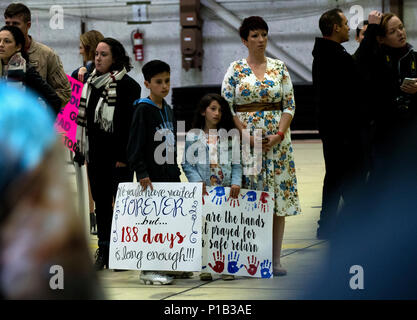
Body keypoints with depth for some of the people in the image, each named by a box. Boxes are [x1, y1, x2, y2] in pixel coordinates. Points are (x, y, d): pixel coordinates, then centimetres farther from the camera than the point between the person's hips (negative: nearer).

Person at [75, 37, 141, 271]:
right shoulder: (92, 83, 13)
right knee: (101, 201, 10)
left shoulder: (127, 85, -9)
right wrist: (83, 150, 15)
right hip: (96, 155, 7)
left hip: (118, 155, -7)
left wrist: (123, 156, -17)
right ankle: (104, 249, 16)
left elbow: (131, 123, -13)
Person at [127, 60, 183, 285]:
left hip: (169, 175, 8)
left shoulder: (168, 110, 15)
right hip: (152, 176, -8)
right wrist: (142, 172, -21)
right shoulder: (143, 110, -9)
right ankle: (148, 269, -3)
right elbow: (135, 145, -14)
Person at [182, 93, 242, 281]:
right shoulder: (192, 136, 7)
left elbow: (236, 163, 8)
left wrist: (236, 183, -7)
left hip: (226, 190, 1)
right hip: (203, 191, -1)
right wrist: (197, 181, -12)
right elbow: (188, 164, 3)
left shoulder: (230, 135, 11)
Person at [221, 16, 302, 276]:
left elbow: (290, 105, 5)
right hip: (245, 137, -2)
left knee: (279, 194, -1)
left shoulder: (280, 68, 7)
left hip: (277, 139, 2)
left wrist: (279, 134, -9)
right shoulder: (235, 70, 2)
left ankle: (276, 258, 3)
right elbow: (226, 107, -1)